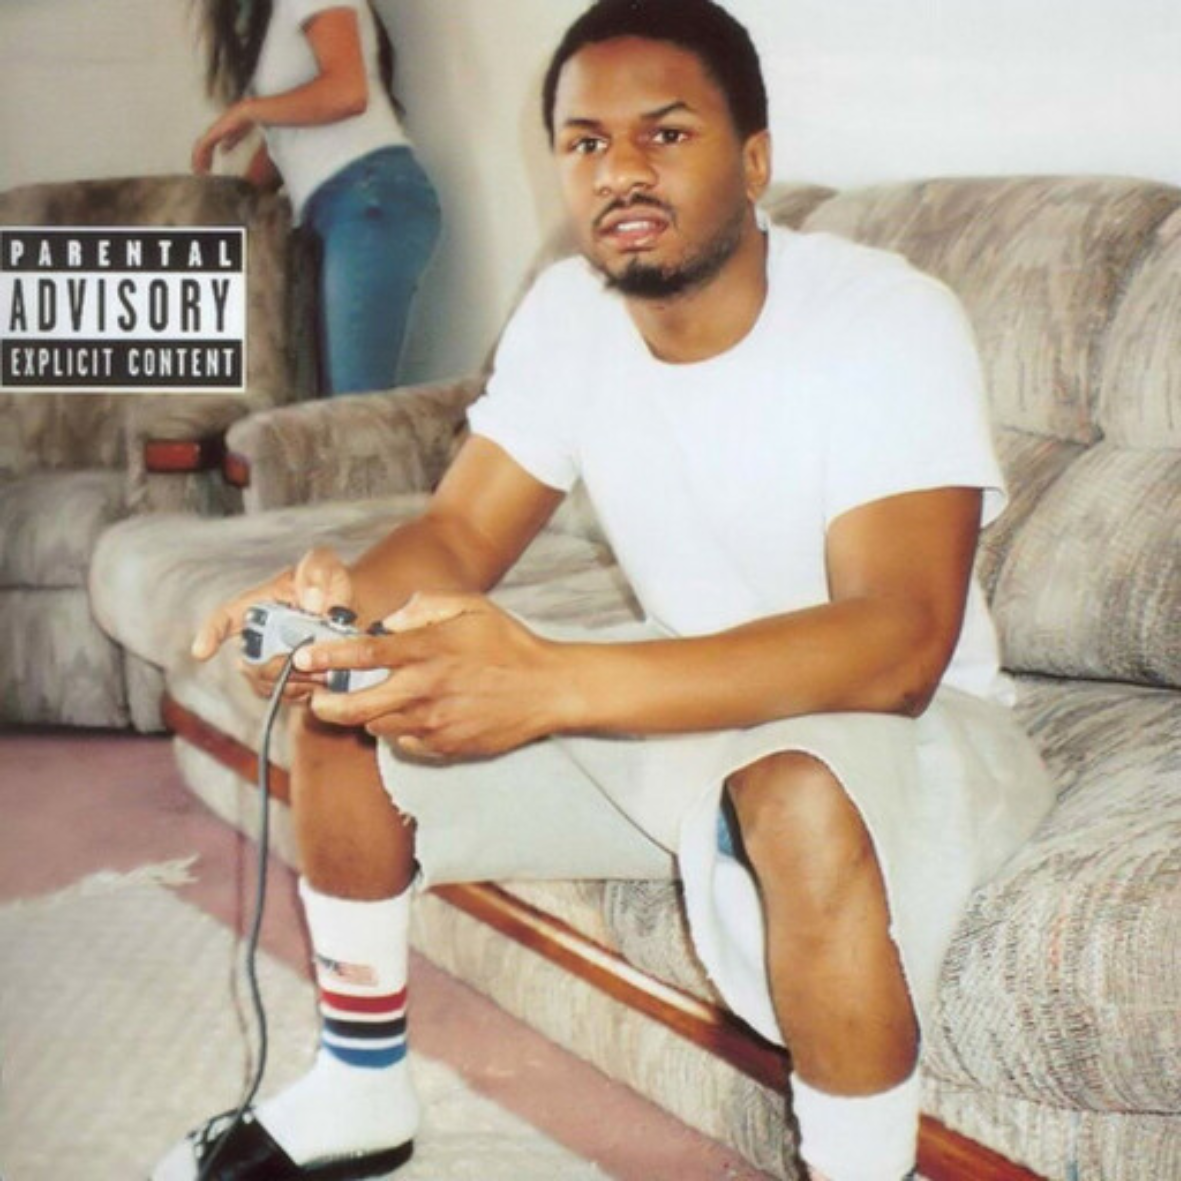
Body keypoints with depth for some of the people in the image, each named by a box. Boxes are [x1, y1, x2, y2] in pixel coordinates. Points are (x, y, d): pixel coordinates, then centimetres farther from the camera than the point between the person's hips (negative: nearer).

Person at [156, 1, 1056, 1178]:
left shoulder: (889, 320, -24)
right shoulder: (569, 310, -4)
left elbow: (899, 645, -36)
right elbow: (460, 532, -4)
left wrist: (552, 684, -49)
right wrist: (343, 596, -30)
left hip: (904, 720, -6)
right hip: (679, 696, 6)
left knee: (803, 798, -41)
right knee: (350, 700, -1)